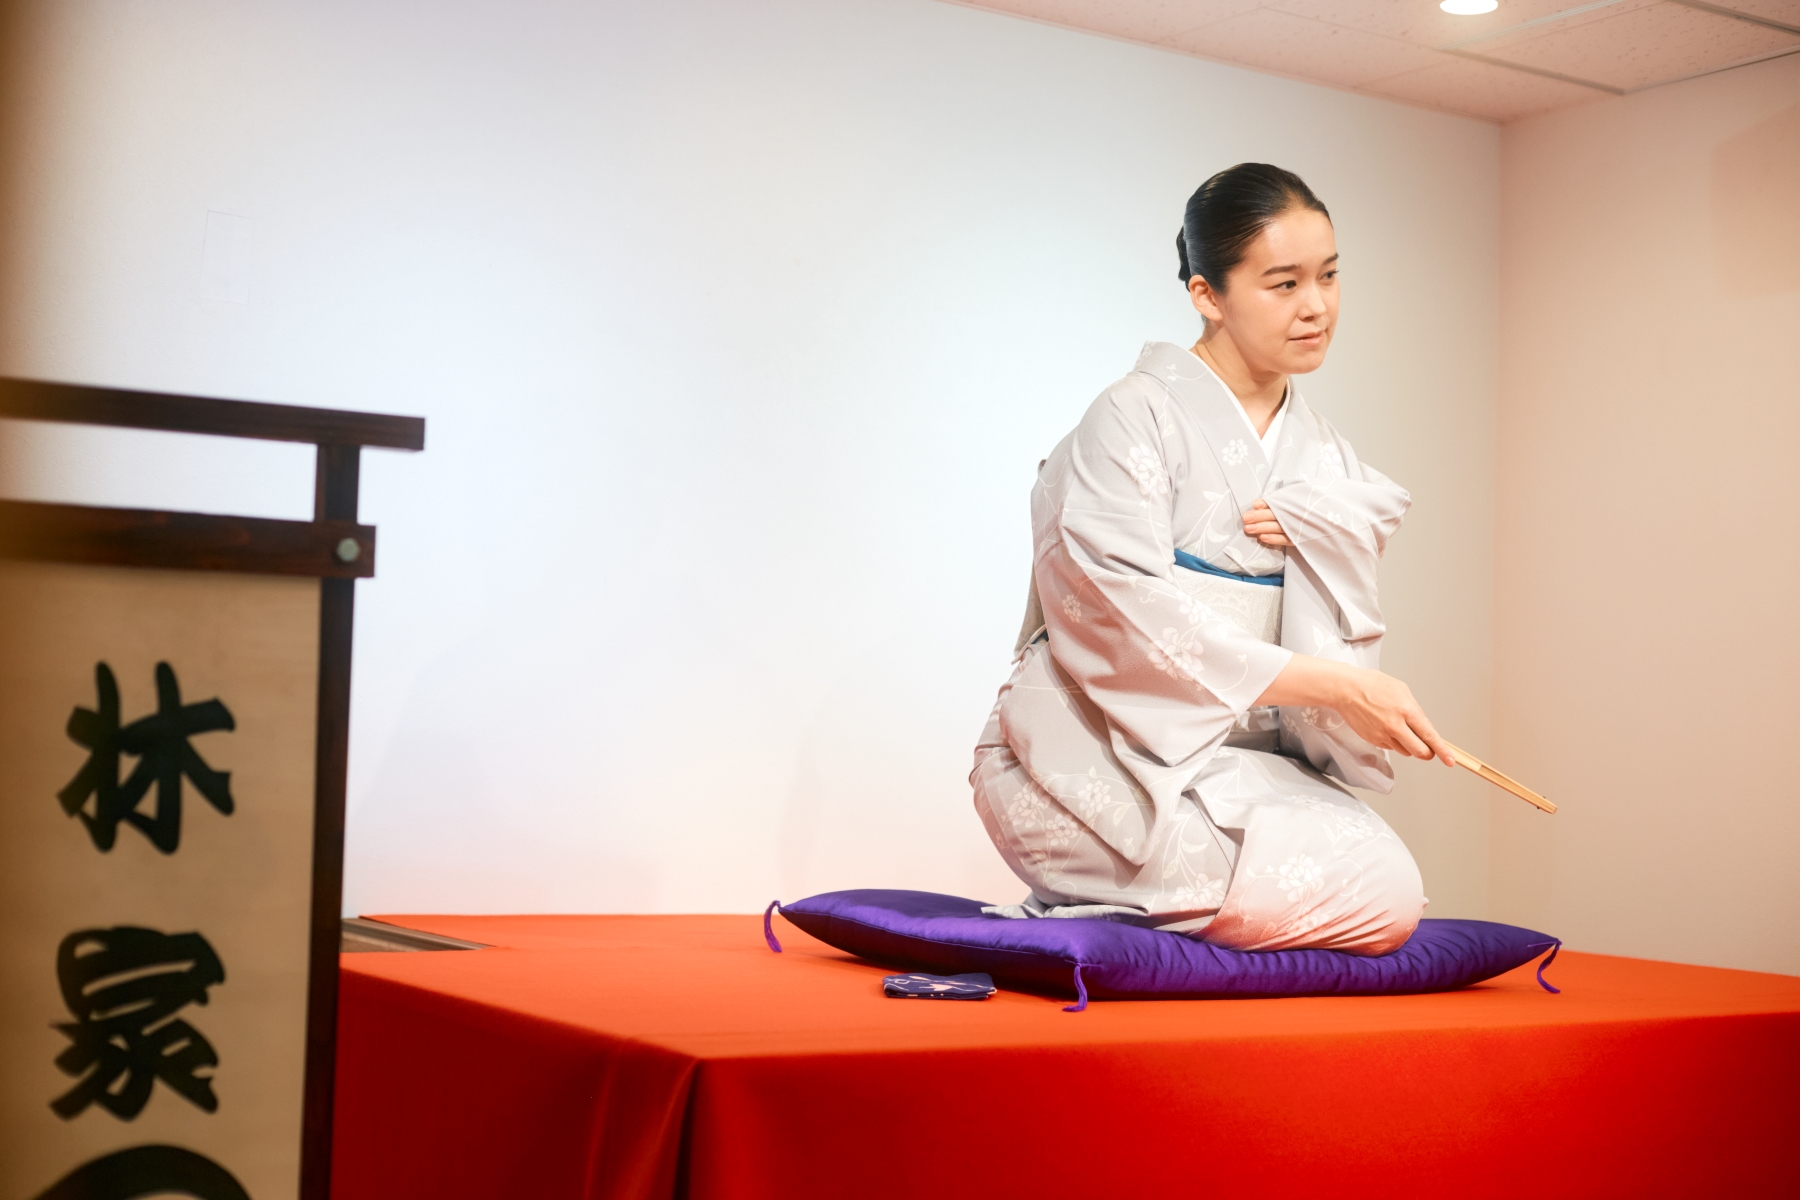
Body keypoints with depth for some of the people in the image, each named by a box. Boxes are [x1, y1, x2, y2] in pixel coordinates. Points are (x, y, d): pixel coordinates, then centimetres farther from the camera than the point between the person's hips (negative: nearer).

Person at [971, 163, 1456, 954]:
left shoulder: (1321, 457, 15)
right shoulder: (1136, 420, -8)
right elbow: (1129, 609, -19)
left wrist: (1310, 529, -12)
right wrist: (1338, 683, -23)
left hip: (1234, 758, 7)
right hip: (1101, 763, -7)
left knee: (1392, 897, -15)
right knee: (1379, 893, -21)